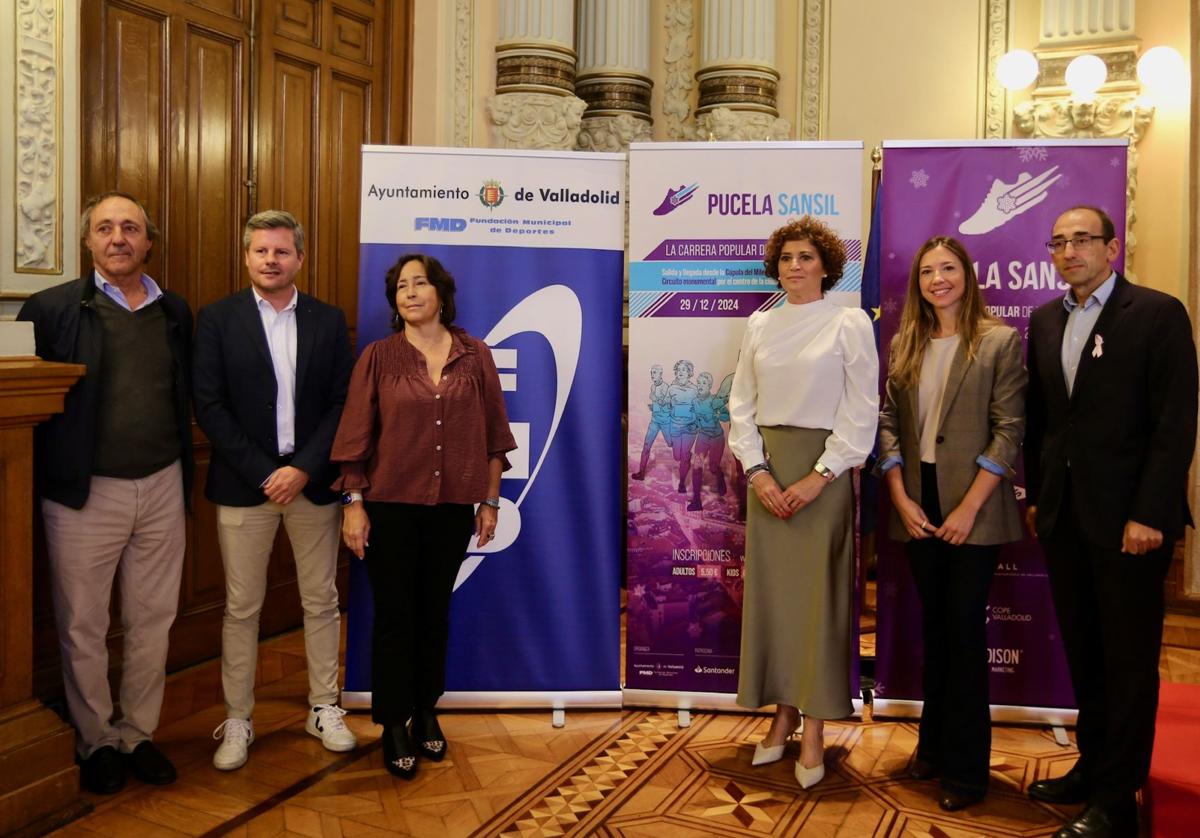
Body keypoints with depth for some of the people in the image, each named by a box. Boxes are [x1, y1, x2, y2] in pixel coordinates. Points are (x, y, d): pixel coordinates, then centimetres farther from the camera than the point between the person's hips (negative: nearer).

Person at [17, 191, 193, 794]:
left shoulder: (175, 312, 8)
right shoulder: (51, 309, -3)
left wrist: (184, 473, 7)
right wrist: (44, 478, -8)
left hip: (163, 489, 3)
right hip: (85, 493, -3)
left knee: (153, 623, 12)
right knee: (83, 629, 8)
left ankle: (137, 733, 28)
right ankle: (95, 741, 27)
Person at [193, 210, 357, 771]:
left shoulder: (328, 320, 5)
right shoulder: (218, 319, 0)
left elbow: (343, 403, 1)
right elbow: (209, 407, -6)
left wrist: (304, 468, -10)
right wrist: (262, 474, -12)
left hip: (313, 482, 2)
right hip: (244, 483, -1)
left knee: (321, 601, 10)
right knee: (241, 609, 6)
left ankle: (324, 709, 24)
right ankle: (237, 720, 19)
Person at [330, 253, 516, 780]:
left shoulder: (475, 356, 2)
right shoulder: (378, 357, -2)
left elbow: (492, 434, 5)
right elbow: (356, 437, -2)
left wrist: (489, 500, 4)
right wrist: (353, 503, -6)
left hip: (453, 507, 2)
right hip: (391, 505, -1)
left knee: (435, 612, 13)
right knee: (394, 615, 5)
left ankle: (426, 713, 30)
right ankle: (394, 727, 19)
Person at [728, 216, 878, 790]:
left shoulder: (850, 324, -3)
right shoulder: (759, 326, 9)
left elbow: (861, 413, -7)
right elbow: (741, 405, 7)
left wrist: (819, 476, -14)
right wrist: (757, 471, -6)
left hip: (823, 469, -4)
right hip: (767, 469, 4)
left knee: (818, 595, -1)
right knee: (770, 590, 7)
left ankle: (813, 730, 8)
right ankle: (782, 713, 21)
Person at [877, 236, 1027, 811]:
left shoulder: (1000, 342, -2)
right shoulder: (904, 346, 10)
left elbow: (1009, 429, -8)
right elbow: (888, 424, 7)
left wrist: (970, 506, -14)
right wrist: (901, 499, -4)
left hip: (972, 509, -4)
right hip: (917, 508, 4)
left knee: (965, 631, 0)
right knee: (933, 627, 13)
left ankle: (966, 768, 11)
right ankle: (933, 747, 26)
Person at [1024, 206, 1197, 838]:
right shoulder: (1046, 320, 10)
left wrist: (1149, 515, -16)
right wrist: (1035, 496, 10)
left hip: (1128, 517, -5)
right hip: (1062, 516, 6)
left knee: (1129, 660, 4)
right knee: (1083, 653, 14)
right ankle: (1093, 765, 28)